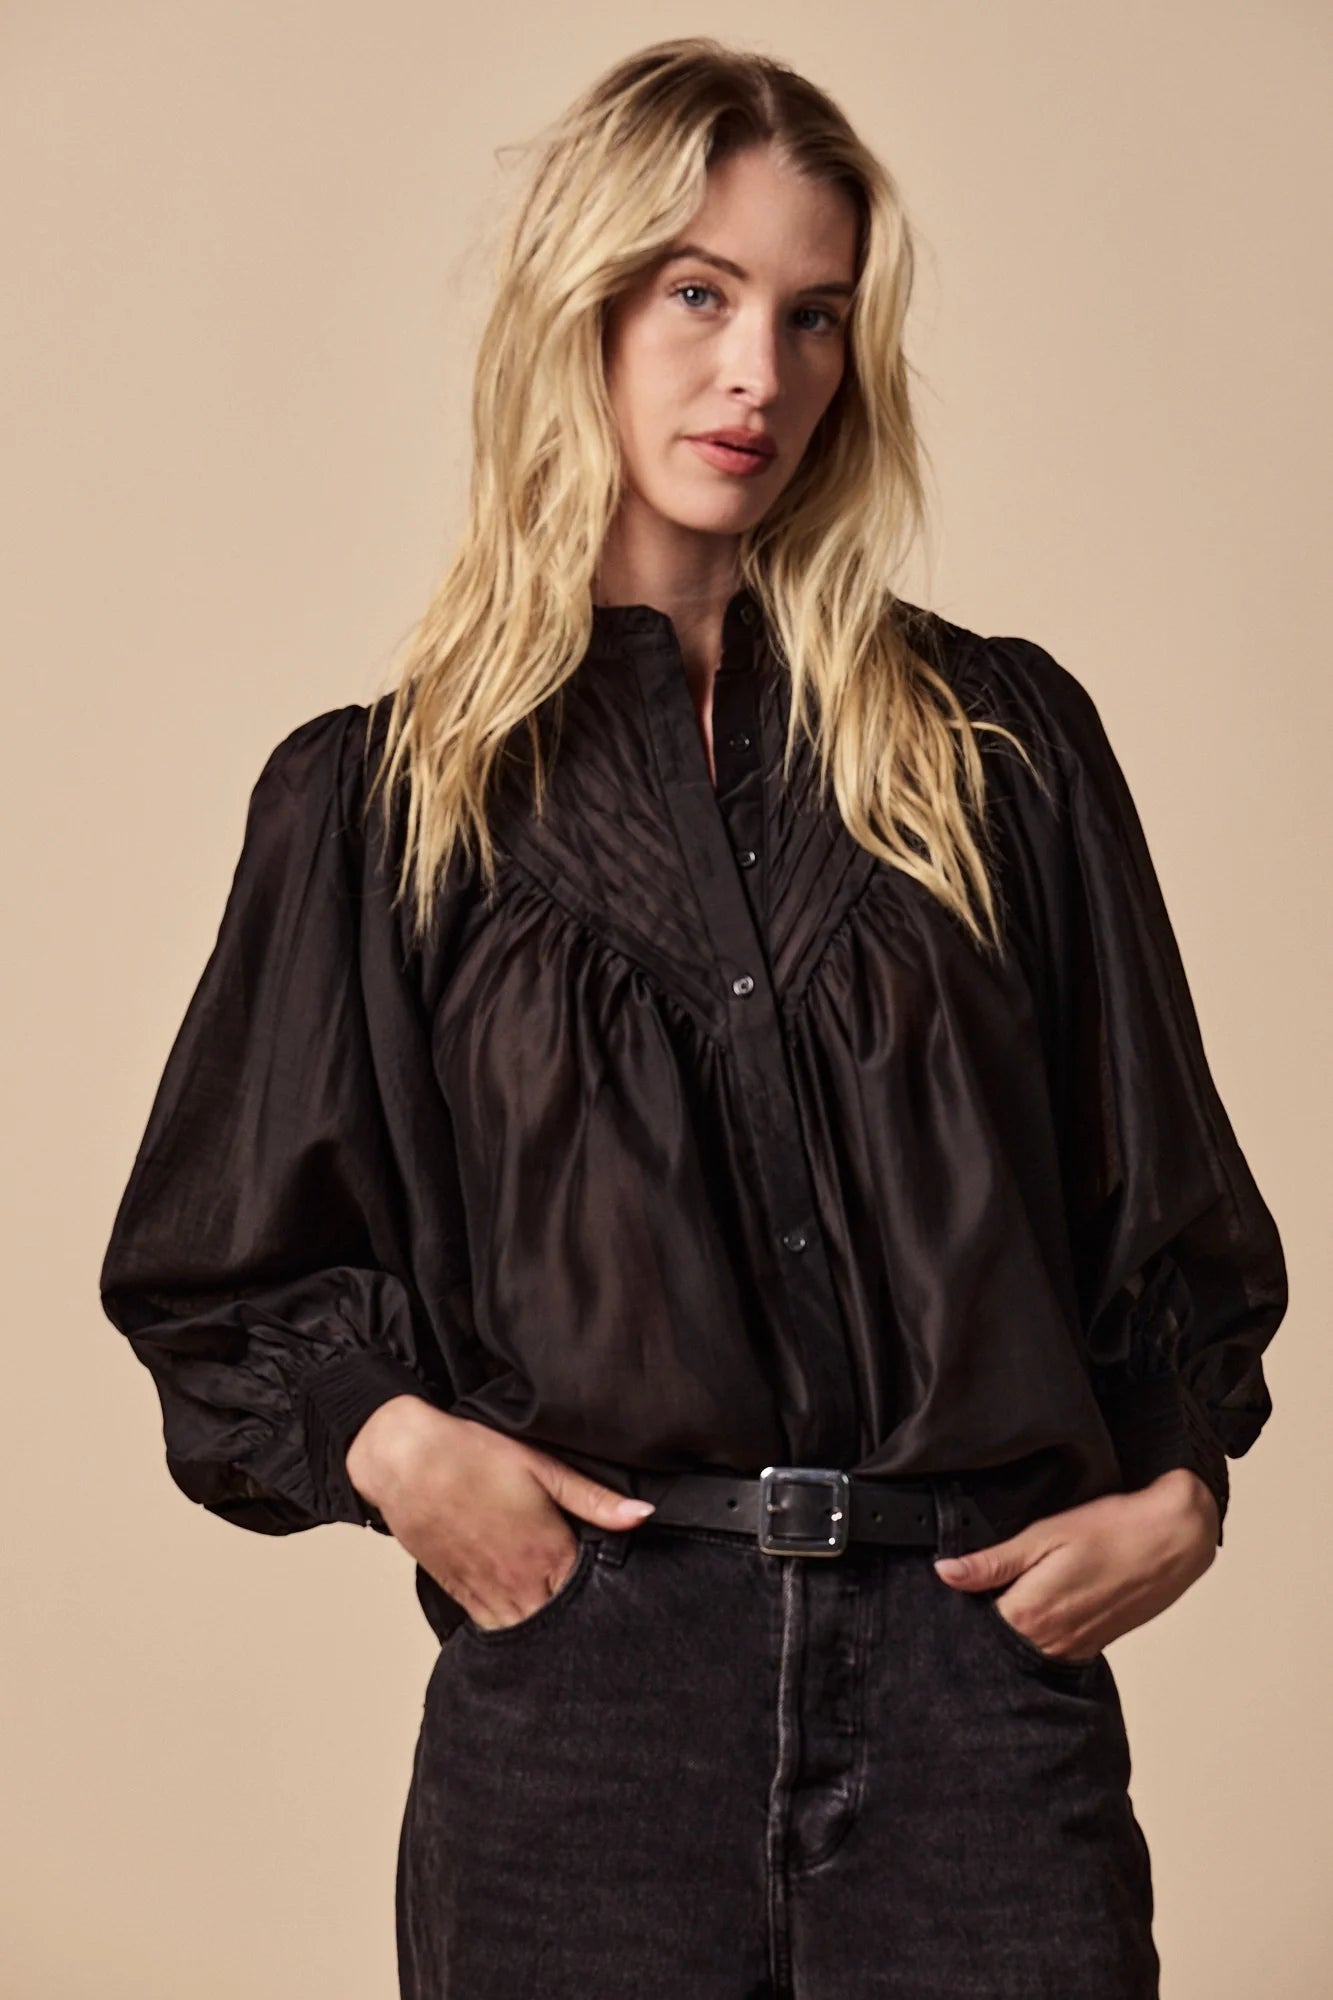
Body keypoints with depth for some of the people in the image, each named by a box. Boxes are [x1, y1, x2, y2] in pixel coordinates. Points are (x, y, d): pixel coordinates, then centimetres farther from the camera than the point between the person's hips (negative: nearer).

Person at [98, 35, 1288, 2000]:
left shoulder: (1003, 743, 10)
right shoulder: (377, 800, 7)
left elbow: (1168, 1206, 13)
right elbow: (214, 1268, 11)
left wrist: (1176, 1484, -3)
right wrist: (387, 1439, -7)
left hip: (980, 1646, 1)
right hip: (584, 1671, 0)